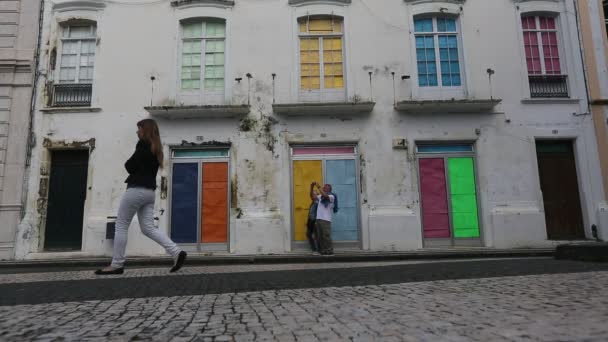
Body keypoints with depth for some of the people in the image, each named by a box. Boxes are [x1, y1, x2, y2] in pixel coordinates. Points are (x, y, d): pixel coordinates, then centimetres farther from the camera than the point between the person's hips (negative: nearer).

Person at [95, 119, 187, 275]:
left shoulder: (143, 144, -5)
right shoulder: (156, 148, 20)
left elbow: (129, 166, -5)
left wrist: (133, 171, 13)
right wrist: (135, 171, 7)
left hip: (137, 190, -8)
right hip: (149, 191, 8)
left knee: (121, 226, 1)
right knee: (148, 228, 3)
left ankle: (116, 265, 5)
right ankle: (177, 253, -9)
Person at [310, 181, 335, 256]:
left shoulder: (331, 196, -1)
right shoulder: (320, 196, 19)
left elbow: (325, 196, -20)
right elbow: (312, 196, 17)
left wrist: (319, 187, -17)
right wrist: (312, 187, 5)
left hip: (326, 219, -7)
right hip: (319, 219, 7)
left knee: (326, 235, -8)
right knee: (320, 236, 6)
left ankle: (330, 251, -3)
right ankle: (323, 251, 11)